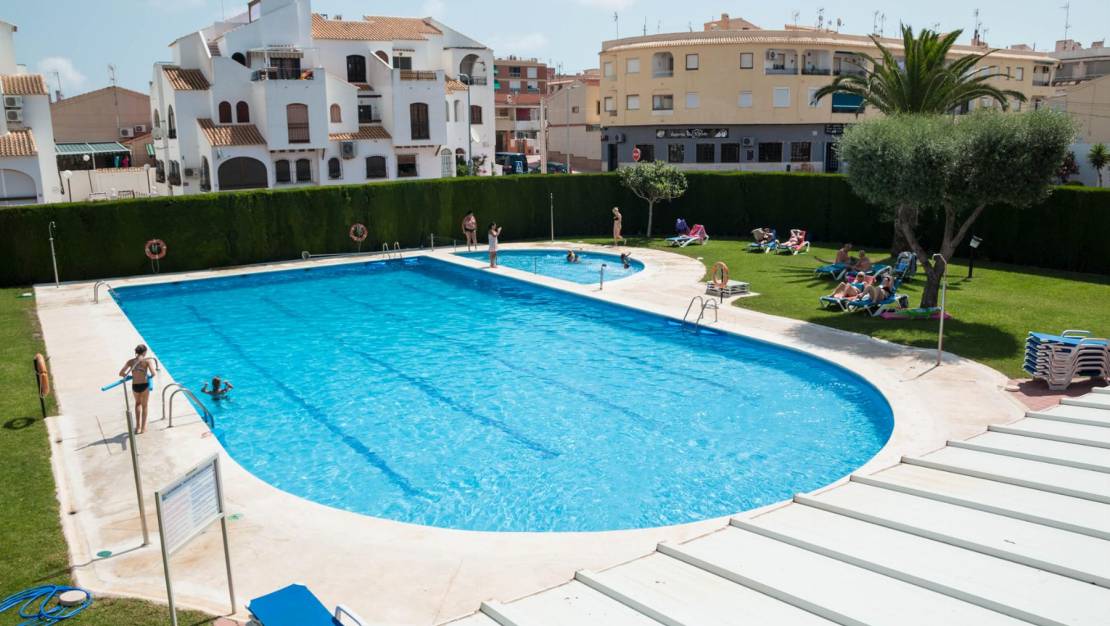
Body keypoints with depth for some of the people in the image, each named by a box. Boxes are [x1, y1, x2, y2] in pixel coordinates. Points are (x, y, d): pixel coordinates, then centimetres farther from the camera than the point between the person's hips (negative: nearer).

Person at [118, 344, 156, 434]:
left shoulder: (131, 361, 3)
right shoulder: (147, 361, -7)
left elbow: (121, 373, 1)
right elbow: (153, 373, -18)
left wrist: (130, 376, 16)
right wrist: (150, 376, 5)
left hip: (135, 386, 3)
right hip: (144, 385, -3)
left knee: (138, 403, 30)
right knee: (144, 406, 19)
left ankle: (138, 427, 25)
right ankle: (143, 428, 26)